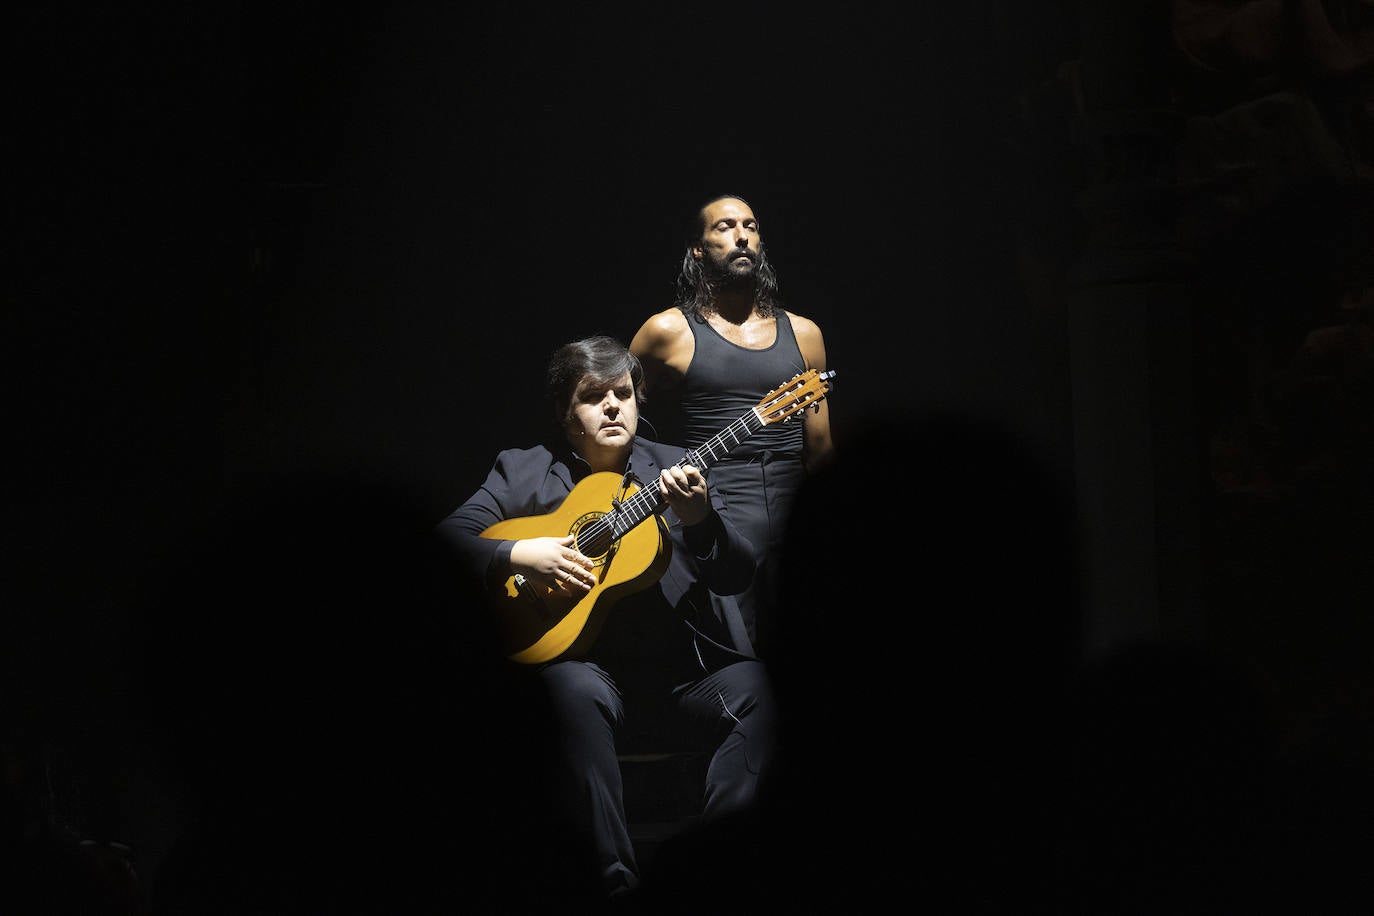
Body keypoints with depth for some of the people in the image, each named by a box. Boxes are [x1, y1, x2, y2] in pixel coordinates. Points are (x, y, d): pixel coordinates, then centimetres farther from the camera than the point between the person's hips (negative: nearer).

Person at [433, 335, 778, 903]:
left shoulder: (670, 469, 15)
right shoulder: (522, 472, 11)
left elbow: (737, 576, 7)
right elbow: (449, 536, 1)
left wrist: (699, 519, -13)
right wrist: (517, 555, -15)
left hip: (683, 665, 2)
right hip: (582, 658, -2)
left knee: (756, 687, -26)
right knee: (575, 691, -37)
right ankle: (615, 878, -36)